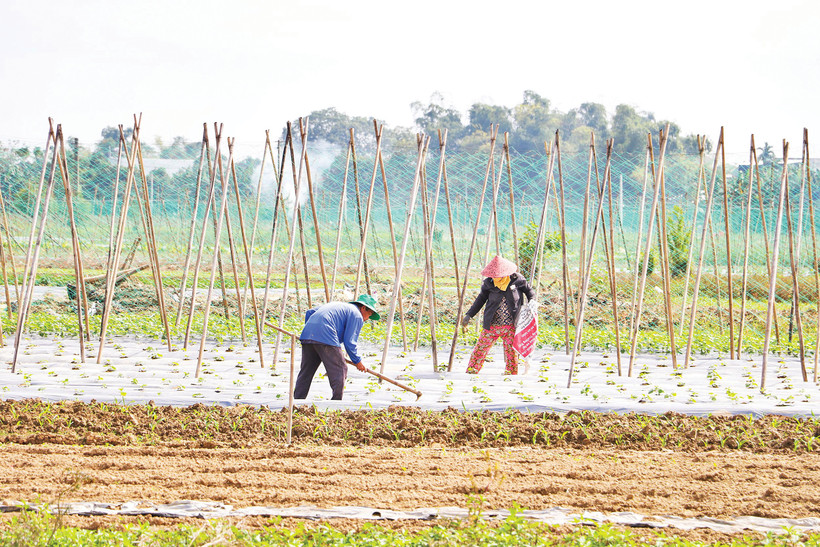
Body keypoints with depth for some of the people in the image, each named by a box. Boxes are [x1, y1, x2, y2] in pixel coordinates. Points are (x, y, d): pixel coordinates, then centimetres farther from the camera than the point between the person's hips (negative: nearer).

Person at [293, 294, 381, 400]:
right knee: (339, 371, 1)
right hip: (326, 338, -8)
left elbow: (309, 313, 32)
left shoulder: (337, 305, 33)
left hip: (307, 336, 8)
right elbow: (350, 342, -1)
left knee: (305, 372, 13)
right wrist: (357, 361, 11)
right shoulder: (356, 315, 7)